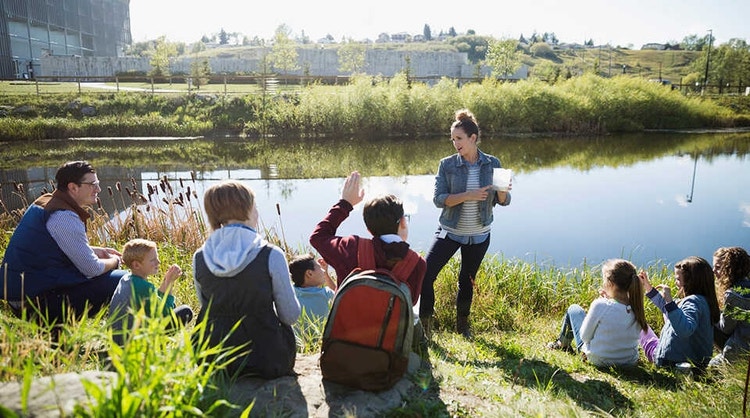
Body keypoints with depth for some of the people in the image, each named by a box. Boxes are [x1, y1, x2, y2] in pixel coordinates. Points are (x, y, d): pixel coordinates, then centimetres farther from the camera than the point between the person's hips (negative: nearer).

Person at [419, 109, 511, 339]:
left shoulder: (492, 164, -3)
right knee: (425, 274, -11)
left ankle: (462, 325, 36)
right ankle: (424, 322, 8)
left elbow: (503, 201, -1)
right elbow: (438, 199, -16)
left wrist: (503, 191, -24)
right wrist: (468, 195, -28)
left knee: (467, 281, 15)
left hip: (479, 235, 1)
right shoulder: (447, 164, -9)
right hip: (449, 232, -1)